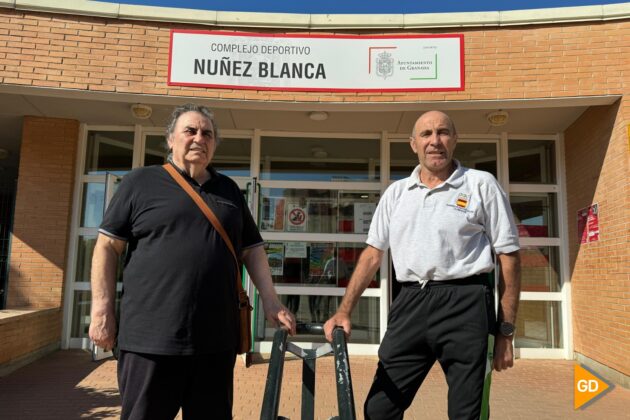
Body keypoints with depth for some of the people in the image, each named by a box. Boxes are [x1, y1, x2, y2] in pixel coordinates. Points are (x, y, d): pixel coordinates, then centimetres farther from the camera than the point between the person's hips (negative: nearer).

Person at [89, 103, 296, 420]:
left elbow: (251, 249, 15)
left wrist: (270, 301, 4)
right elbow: (108, 247, 2)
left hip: (216, 339, 4)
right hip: (152, 337, -3)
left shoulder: (229, 190, 15)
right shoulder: (141, 181, 4)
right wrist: (102, 311, -4)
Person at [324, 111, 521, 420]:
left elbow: (508, 257, 2)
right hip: (410, 303, 3)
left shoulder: (481, 185, 3)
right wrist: (344, 311, 6)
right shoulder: (396, 192, 13)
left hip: (464, 303, -3)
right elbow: (373, 254, 14)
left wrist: (505, 331, -1)